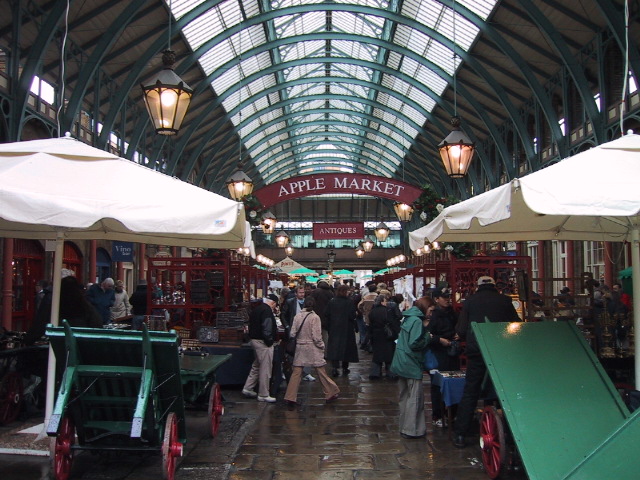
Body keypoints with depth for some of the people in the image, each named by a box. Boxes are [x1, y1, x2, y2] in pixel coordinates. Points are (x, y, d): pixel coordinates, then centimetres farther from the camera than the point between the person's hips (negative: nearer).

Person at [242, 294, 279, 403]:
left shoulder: (257, 309, 13)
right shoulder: (267, 311, -18)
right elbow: (266, 329, -24)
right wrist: (269, 341, -15)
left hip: (255, 340, 10)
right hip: (263, 342, -10)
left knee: (256, 366, 21)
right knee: (265, 368, -2)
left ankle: (247, 388, 26)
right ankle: (263, 395, 5)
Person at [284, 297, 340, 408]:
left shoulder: (297, 316, 0)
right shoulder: (314, 317, -12)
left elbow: (293, 333, 1)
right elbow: (316, 336, -13)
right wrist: (322, 346, 3)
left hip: (300, 347, 3)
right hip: (312, 348, -3)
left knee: (296, 372, 5)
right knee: (321, 372, 8)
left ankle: (290, 398, 3)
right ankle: (331, 394, 20)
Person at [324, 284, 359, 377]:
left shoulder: (331, 302, -2)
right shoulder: (349, 302, -13)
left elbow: (326, 315, -1)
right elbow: (352, 316, -17)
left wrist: (329, 327, 12)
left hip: (334, 329, 2)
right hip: (346, 330, -2)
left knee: (334, 348, 3)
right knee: (346, 347, 11)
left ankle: (335, 368, -9)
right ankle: (345, 368, 19)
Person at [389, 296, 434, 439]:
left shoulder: (409, 318, 11)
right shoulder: (417, 321, -17)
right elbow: (414, 344, -24)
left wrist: (424, 328, 6)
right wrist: (427, 336, -9)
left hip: (402, 364, 10)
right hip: (412, 365, -10)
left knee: (404, 396, 17)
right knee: (415, 397, -1)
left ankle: (404, 426, 28)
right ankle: (412, 430, 4)